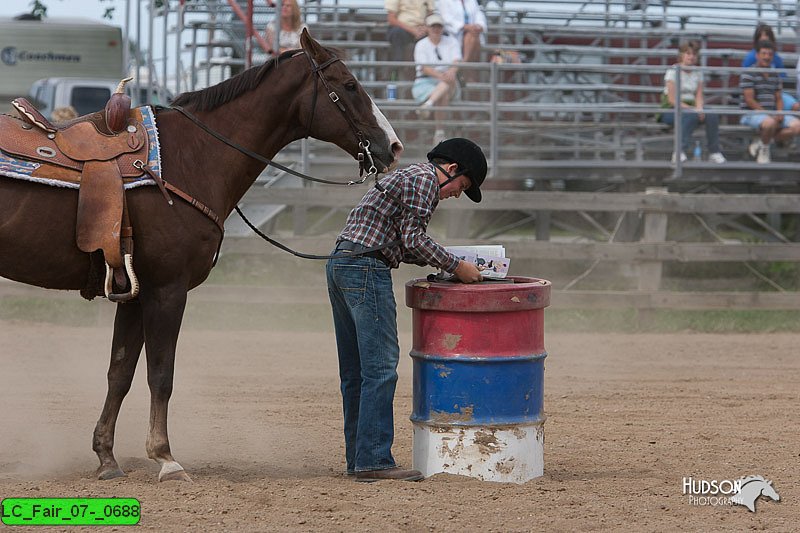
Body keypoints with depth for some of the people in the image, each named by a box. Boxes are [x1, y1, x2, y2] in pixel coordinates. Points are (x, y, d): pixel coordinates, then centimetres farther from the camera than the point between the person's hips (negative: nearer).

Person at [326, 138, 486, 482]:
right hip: (366, 270, -11)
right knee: (381, 367, -10)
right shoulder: (425, 179, -5)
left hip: (340, 265, 11)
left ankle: (359, 458, 15)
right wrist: (456, 267, -5)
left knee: (355, 371, 12)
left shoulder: (407, 176, 27)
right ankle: (373, 461, -12)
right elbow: (413, 239, -13)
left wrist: (444, 262, 18)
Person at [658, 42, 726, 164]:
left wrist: (699, 109, -18)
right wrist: (692, 109, -23)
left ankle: (714, 152, -18)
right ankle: (680, 152, -37)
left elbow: (699, 96, 5)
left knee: (712, 115, -24)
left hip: (690, 108, 5)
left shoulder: (698, 73, 12)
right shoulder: (673, 71, -6)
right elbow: (672, 99, -14)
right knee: (691, 116, -37)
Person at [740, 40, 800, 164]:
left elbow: (778, 99, 17)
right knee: (770, 123, -40)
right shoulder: (748, 74, -6)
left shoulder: (775, 75, 16)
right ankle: (764, 149, -7)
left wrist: (779, 114, -6)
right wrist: (769, 115, -19)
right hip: (751, 115, -7)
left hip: (771, 115, 7)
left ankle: (759, 143, -6)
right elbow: (749, 100, -13)